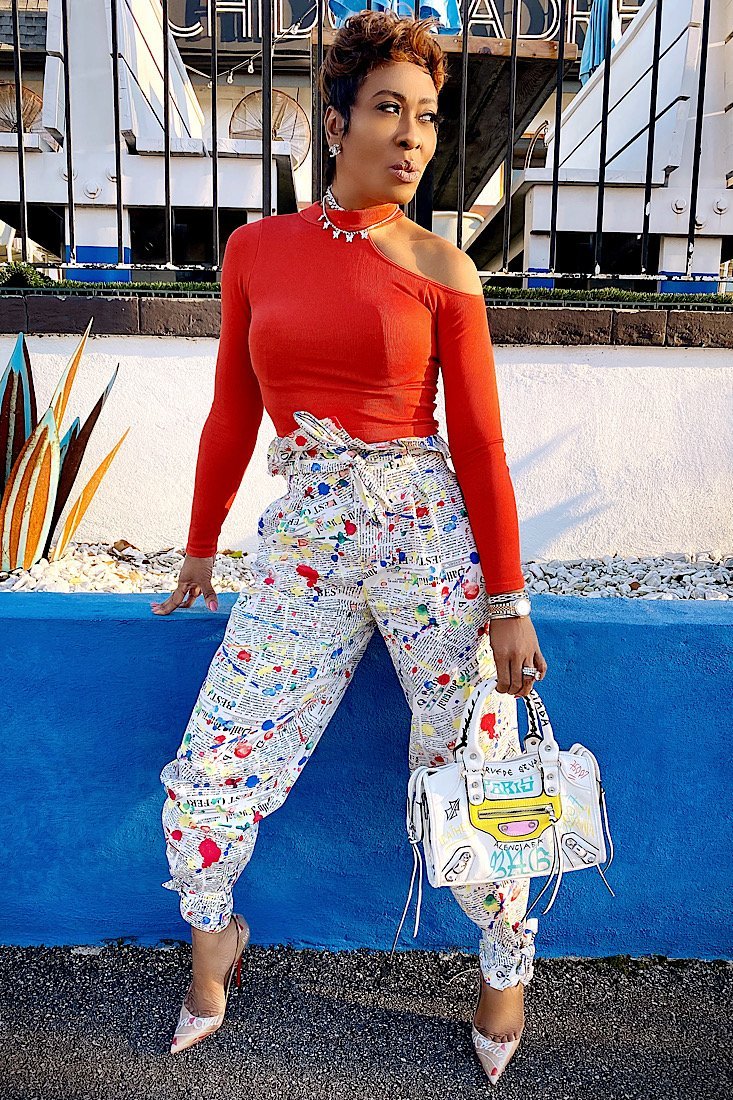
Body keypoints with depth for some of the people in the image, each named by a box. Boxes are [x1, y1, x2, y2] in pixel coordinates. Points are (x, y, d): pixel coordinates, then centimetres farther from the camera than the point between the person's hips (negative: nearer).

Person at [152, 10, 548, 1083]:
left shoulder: (440, 267, 1)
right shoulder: (256, 248, 8)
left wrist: (507, 599, -3)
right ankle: (214, 937, 37)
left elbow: (479, 440, -1)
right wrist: (200, 551, 17)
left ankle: (507, 968, 39)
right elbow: (232, 412, 13)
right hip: (303, 545, 2)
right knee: (203, 788, 3)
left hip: (427, 533, -2)